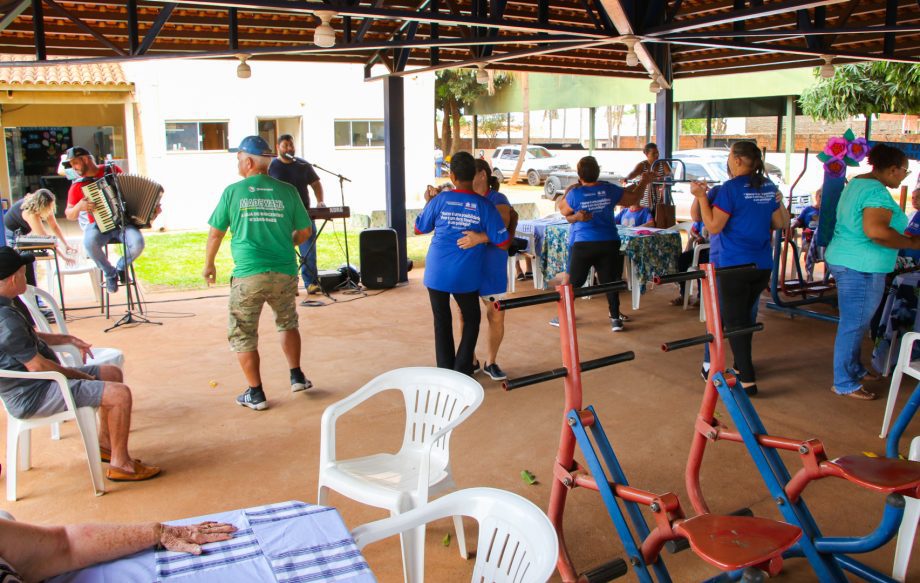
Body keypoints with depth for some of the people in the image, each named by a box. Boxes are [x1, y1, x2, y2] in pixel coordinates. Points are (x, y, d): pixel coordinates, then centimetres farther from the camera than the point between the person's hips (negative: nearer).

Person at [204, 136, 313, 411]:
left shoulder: (233, 192, -1)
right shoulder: (287, 191, 2)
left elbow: (215, 233, 4)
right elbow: (305, 231, 9)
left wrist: (209, 265, 20)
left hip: (248, 275, -2)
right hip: (285, 272, 3)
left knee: (242, 335, 11)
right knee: (288, 323, 27)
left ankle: (256, 394, 12)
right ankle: (296, 376, 22)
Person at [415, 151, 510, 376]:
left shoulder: (439, 200, -6)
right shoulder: (485, 206, -6)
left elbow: (419, 229, 10)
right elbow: (503, 243, -5)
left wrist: (428, 202, 21)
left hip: (437, 273, 1)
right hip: (466, 276, 0)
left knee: (442, 322, 14)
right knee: (471, 320, 19)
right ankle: (462, 371, 14)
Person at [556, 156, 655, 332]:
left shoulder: (575, 194, -8)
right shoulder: (609, 190, 0)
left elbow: (563, 210, 10)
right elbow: (632, 200, 15)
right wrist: (644, 182, 30)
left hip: (582, 244, -2)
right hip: (609, 244, 2)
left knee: (573, 281, 8)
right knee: (610, 281, 9)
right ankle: (615, 319, 11)